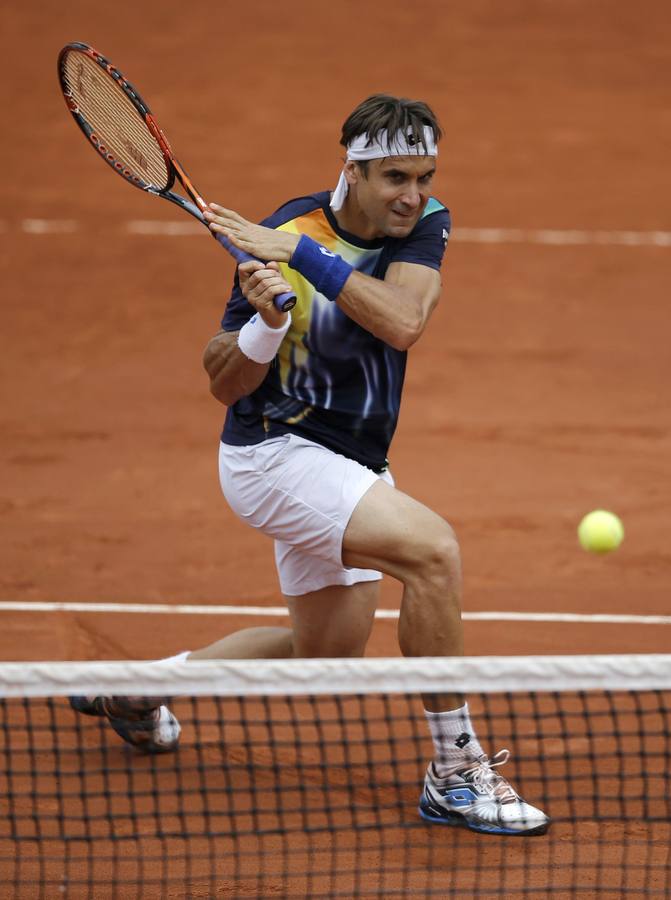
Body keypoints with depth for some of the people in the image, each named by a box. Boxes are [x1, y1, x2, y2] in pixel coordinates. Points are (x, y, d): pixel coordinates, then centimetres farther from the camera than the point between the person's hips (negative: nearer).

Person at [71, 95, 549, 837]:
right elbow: (224, 384, -12)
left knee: (325, 658, 18)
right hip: (273, 452, -7)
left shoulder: (423, 223, -7)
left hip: (351, 466, 7)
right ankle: (455, 774, -22)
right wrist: (264, 321, -31)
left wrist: (305, 256, -33)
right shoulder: (280, 242, -19)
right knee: (431, 547, -29)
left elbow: (403, 323, -27)